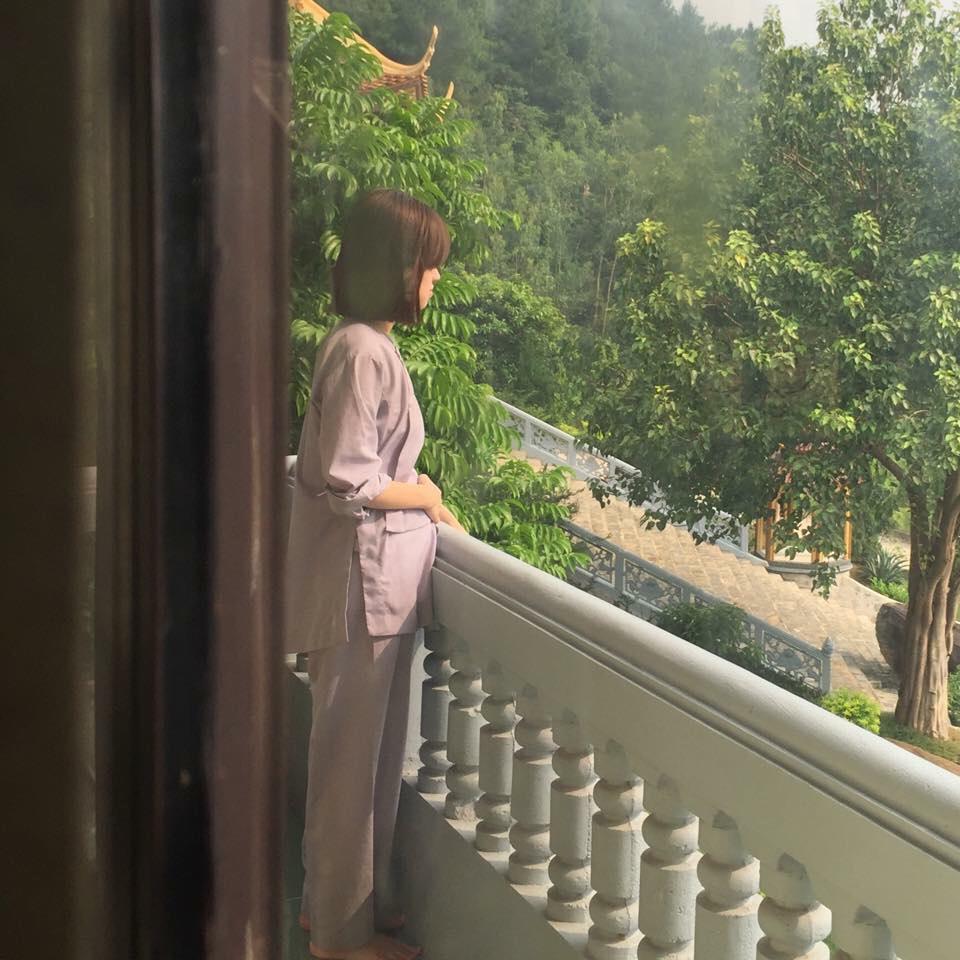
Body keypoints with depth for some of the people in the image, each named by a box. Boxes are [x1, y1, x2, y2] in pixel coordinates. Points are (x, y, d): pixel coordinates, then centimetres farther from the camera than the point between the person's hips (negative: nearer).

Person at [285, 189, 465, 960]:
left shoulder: (370, 346, 12)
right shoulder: (363, 353, -19)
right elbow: (344, 481, -23)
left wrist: (428, 507, 6)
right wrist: (424, 496, -9)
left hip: (381, 576, 10)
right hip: (360, 581, -10)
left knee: (371, 752, 18)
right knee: (353, 755, 3)